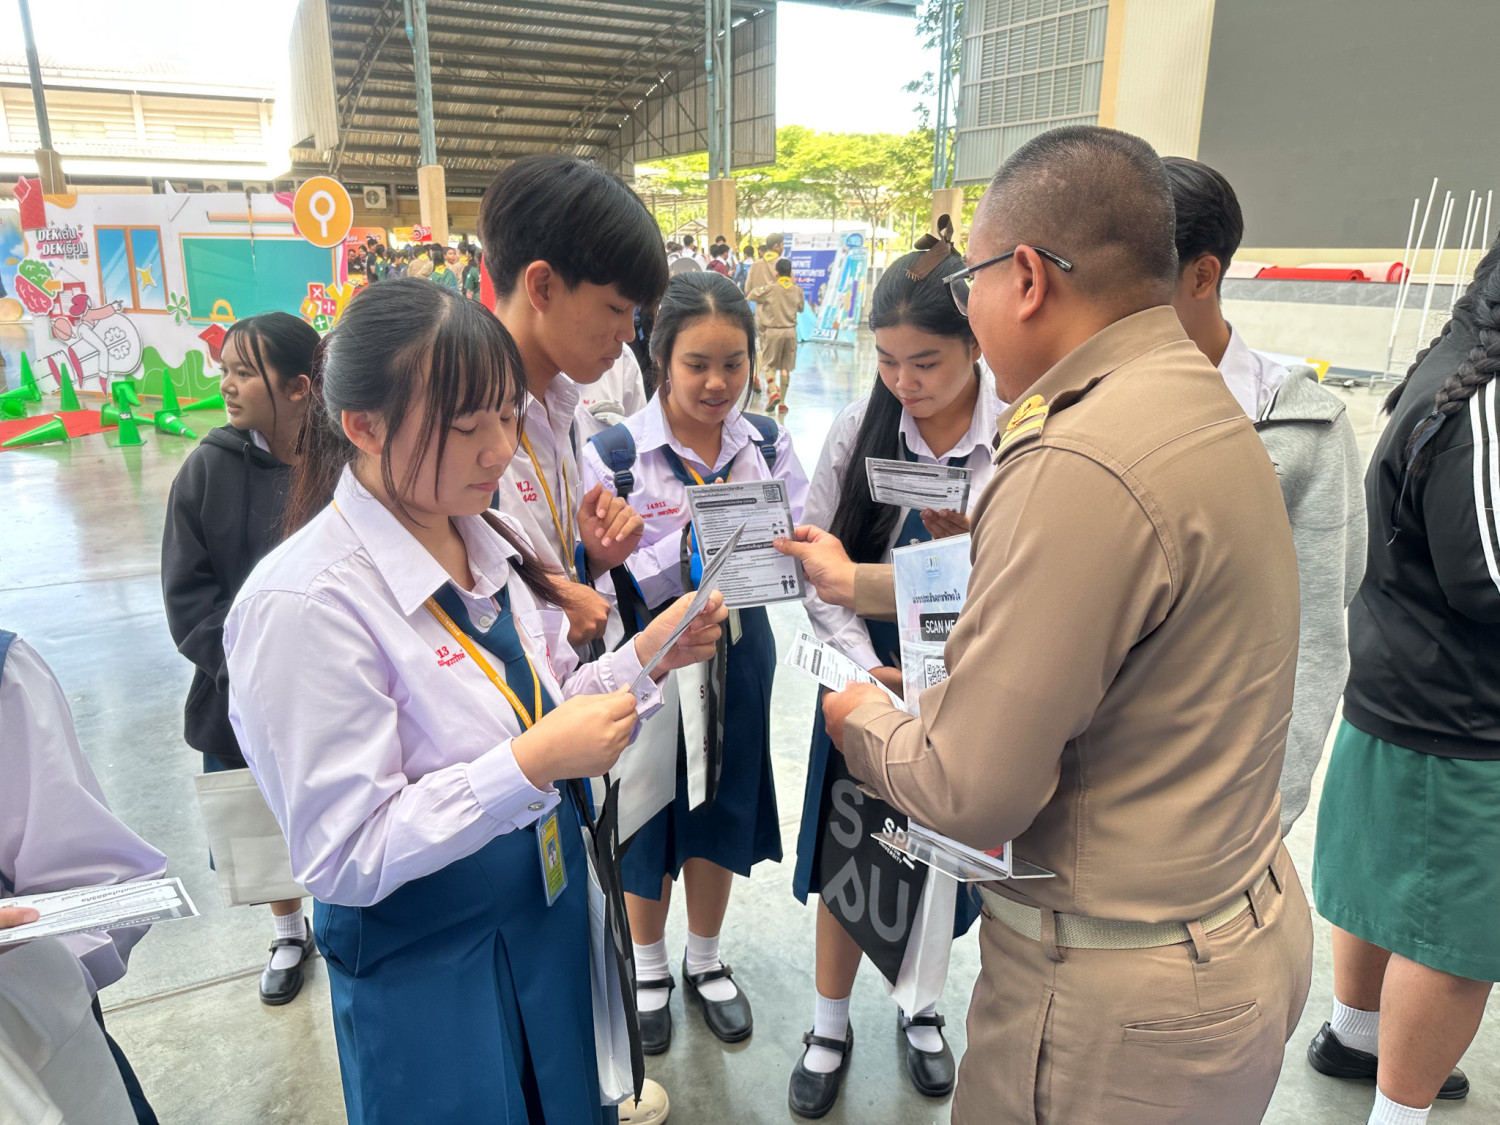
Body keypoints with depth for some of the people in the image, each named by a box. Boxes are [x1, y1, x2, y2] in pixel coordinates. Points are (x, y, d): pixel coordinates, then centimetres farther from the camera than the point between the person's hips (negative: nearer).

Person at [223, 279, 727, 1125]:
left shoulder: (494, 540, -3)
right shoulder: (306, 604, -25)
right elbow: (343, 857, -22)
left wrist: (647, 656, -10)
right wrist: (528, 767, -30)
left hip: (554, 907, 7)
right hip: (429, 966, -6)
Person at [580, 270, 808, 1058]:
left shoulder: (769, 443, -4)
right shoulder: (613, 454, -15)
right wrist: (684, 549, -31)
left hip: (738, 654, 3)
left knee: (721, 813, 18)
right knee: (647, 818, 15)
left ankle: (704, 961, 45)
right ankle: (647, 968, 43)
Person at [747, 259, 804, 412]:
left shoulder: (770, 288, -8)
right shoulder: (797, 290, 2)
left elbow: (751, 295, 1)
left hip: (773, 331, -2)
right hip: (790, 331, 3)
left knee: (770, 364, 8)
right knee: (786, 367, 8)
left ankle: (773, 391, -17)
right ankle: (782, 402, 7)